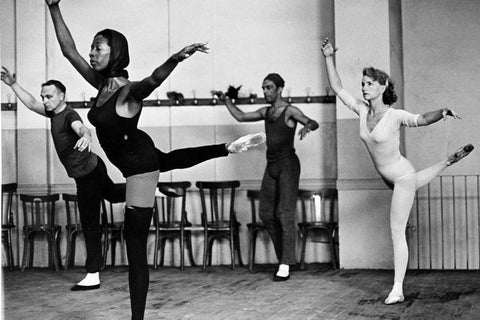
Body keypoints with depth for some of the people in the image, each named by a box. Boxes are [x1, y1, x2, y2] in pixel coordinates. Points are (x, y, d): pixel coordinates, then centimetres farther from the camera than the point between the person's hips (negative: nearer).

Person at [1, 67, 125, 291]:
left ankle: (93, 276, -4)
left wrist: (86, 136, -69)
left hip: (87, 174, -9)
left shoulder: (69, 115, -24)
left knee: (89, 224, -7)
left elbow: (80, 127, -47)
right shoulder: (54, 113, 4)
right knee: (113, 194, 34)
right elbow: (32, 104, 17)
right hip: (93, 169, 10)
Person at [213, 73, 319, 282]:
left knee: (285, 213, -10)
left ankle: (285, 266, -10)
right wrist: (226, 101, 15)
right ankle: (284, 255, 18)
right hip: (271, 165, 7)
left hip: (288, 164, -7)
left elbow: (314, 123, -19)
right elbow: (240, 117, 24)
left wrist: (306, 127, -40)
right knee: (266, 213, 5)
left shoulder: (289, 111, -8)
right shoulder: (266, 112, 12)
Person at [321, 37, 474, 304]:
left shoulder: (395, 115, -20)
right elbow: (338, 89, 1)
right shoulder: (363, 111, -3)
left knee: (397, 232, -8)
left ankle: (398, 290, -5)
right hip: (390, 178, 8)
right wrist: (329, 58, -4)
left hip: (402, 175, -8)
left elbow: (422, 119, -35)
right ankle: (450, 161, 57)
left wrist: (443, 112, -53)